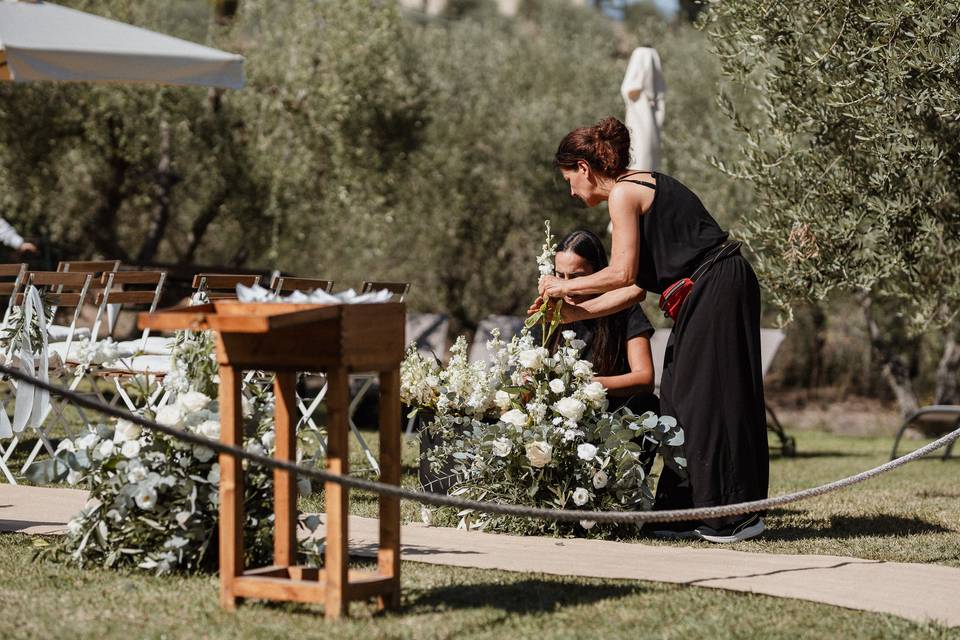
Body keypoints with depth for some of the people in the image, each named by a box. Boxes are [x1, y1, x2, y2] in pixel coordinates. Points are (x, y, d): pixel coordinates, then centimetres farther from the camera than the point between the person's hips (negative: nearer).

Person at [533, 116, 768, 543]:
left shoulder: (623, 194, -9)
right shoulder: (642, 187, 20)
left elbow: (622, 273, -15)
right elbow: (636, 287, 18)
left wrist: (564, 286, -2)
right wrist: (576, 312, 19)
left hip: (716, 287, -10)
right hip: (708, 294, 10)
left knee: (706, 400, -7)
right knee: (682, 400, 11)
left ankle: (736, 516, -4)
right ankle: (690, 514, 14)